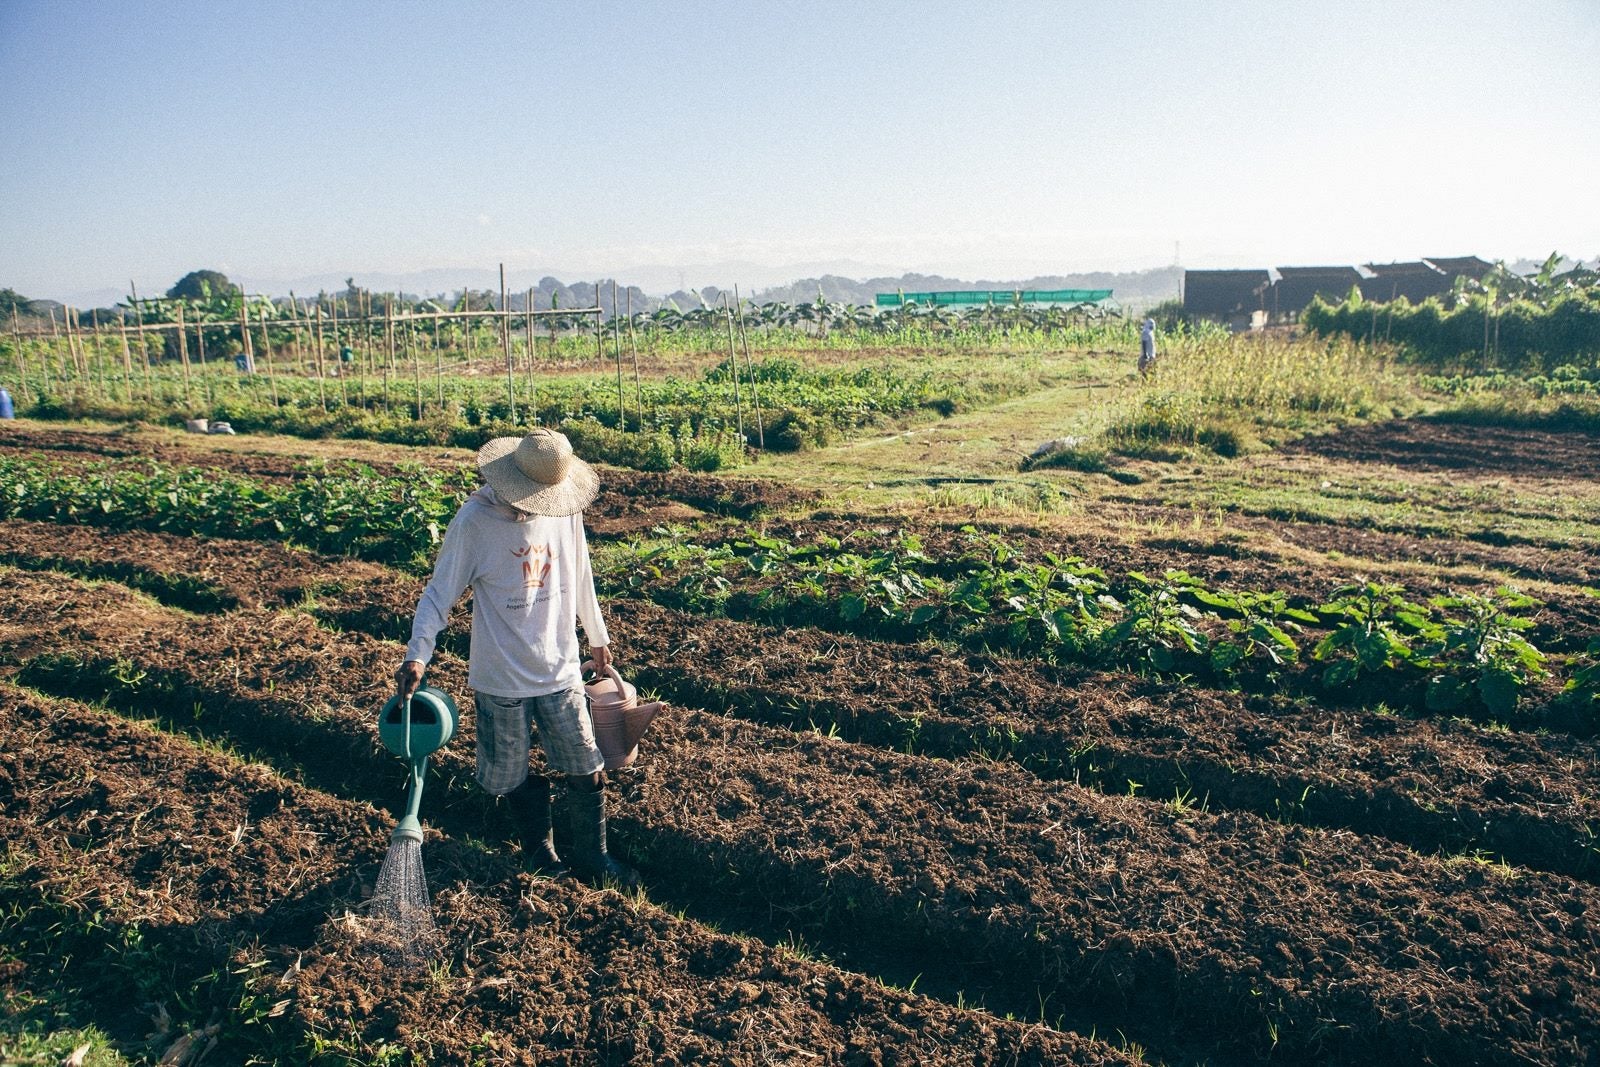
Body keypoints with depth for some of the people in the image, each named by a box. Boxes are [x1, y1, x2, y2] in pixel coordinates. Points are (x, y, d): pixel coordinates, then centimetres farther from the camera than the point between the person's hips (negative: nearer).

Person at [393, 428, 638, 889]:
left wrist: (597, 636, 21)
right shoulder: (474, 521, -16)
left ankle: (591, 857, 27)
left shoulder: (566, 510, -4)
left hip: (560, 670, 3)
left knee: (587, 769, 7)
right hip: (501, 677, -3)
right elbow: (439, 593, -12)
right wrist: (417, 655, -25)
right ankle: (540, 852, 37)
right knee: (515, 777, 13)